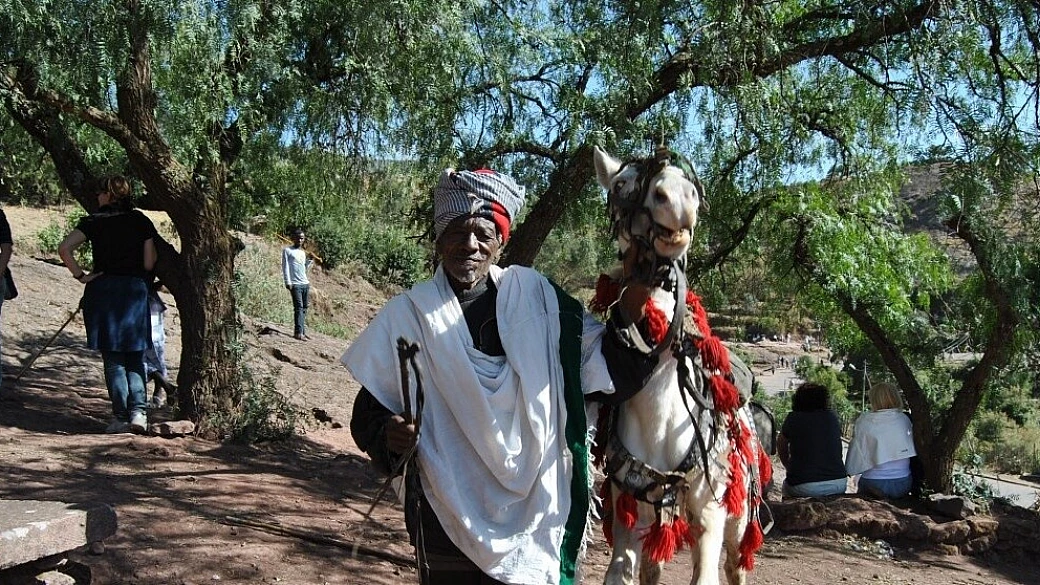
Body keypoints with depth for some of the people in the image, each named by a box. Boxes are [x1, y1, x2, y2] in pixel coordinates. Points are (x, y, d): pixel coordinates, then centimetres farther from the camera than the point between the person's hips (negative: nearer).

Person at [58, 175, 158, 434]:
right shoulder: (141, 221, 4)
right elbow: (149, 264, 1)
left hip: (103, 289, -1)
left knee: (113, 359, 4)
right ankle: (138, 412, -3)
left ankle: (121, 417, 3)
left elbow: (64, 248, -12)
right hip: (135, 289, 1)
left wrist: (80, 275, -4)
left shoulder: (94, 221, 0)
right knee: (135, 357, 10)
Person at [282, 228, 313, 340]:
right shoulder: (287, 250, 3)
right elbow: (285, 267, -4)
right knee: (298, 307, -14)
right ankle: (298, 332, -18)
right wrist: (288, 282, -12)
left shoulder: (303, 252, 21)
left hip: (305, 283, 6)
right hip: (295, 284, -6)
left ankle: (303, 332, 5)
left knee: (304, 308, 4)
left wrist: (310, 260, 6)